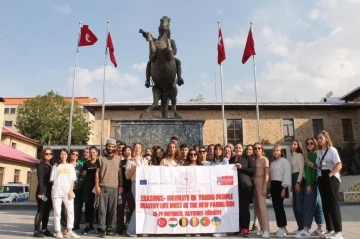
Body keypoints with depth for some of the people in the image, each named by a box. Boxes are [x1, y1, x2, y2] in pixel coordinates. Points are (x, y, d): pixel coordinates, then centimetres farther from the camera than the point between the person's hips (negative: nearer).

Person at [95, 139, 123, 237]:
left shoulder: (118, 158, 12)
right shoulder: (101, 158, 8)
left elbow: (120, 173, 12)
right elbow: (97, 173, 6)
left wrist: (121, 185, 5)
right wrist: (97, 185, -3)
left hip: (114, 187, 1)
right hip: (103, 186, -1)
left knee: (112, 209, 3)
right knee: (102, 209, -3)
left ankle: (110, 229, 12)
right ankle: (102, 229, 2)